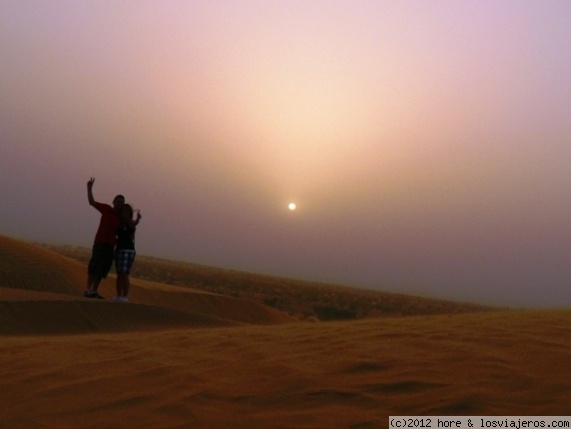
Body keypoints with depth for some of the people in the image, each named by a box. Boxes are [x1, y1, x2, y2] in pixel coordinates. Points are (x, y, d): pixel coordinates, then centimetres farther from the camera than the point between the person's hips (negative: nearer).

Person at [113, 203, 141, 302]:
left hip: (128, 250, -7)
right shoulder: (119, 223, 14)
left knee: (124, 275, -10)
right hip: (119, 250, 7)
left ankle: (125, 296, -7)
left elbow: (135, 224, -31)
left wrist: (138, 218, -53)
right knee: (119, 275, 7)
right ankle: (118, 295, 10)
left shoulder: (130, 222, -5)